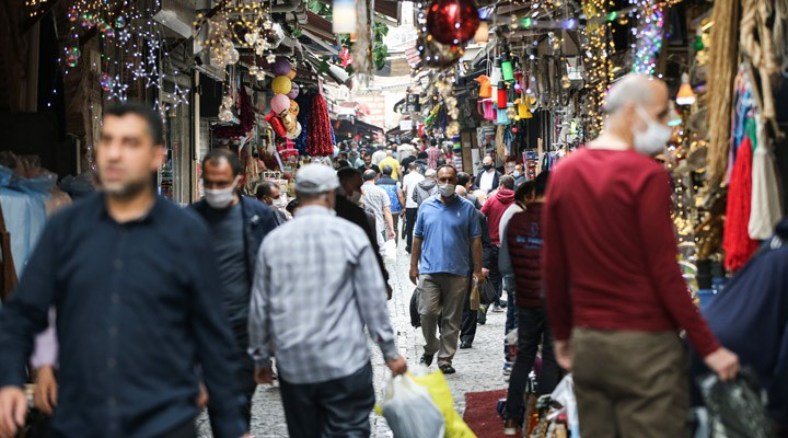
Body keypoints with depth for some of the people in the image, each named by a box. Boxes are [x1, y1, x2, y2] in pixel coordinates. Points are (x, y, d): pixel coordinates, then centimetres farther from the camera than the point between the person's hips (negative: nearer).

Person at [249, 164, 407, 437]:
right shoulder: (350, 235, -5)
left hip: (293, 366, 3)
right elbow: (373, 300, -5)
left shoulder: (273, 241, 3)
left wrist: (261, 358, 19)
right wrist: (390, 352, 4)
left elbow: (260, 308, 7)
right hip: (345, 363, -3)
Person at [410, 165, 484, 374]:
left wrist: (478, 270, 0)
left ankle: (445, 358, 15)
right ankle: (430, 348, 17)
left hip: (457, 272, 0)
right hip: (429, 270, 0)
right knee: (427, 313, -8)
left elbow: (475, 240, 4)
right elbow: (417, 238, 11)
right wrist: (413, 266, 8)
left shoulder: (467, 208, 2)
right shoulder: (426, 206, 7)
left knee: (452, 319, 5)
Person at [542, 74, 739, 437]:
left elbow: (553, 268, 10)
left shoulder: (563, 173, 7)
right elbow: (664, 273, -14)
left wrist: (562, 335, 20)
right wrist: (708, 347, -8)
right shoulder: (646, 174, -11)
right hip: (645, 343, -6)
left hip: (586, 342, 6)